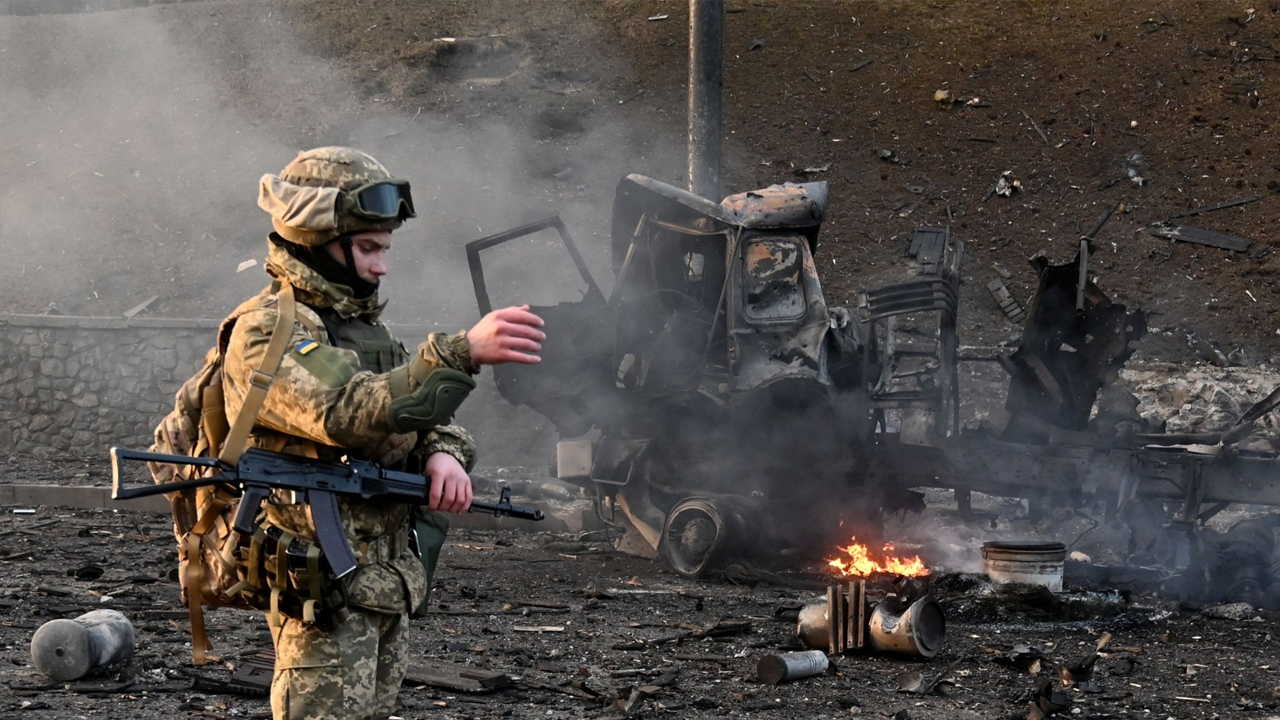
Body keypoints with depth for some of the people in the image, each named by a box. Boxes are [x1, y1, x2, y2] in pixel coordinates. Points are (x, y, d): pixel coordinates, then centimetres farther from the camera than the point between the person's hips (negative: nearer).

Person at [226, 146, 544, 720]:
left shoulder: (359, 322, 17)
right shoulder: (266, 332, -14)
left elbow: (417, 410, 16)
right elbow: (350, 414, -29)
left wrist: (443, 453, -10)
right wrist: (462, 352, -39)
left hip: (388, 581, 9)